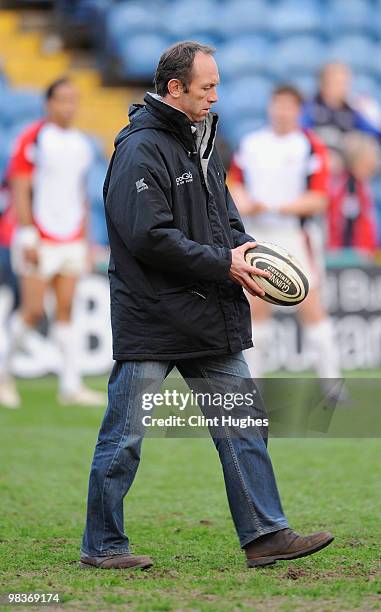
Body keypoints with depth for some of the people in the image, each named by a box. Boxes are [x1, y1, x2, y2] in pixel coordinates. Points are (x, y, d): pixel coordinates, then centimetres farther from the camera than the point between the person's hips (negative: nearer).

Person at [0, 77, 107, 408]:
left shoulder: (81, 144, 13)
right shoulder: (33, 139, -7)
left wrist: (86, 243, 17)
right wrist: (28, 237, -16)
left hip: (71, 241, 6)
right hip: (39, 241, -6)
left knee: (66, 309, 1)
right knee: (33, 311, -5)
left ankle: (71, 385, -2)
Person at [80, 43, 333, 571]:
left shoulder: (200, 143, 14)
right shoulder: (140, 150, -14)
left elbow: (224, 218, 21)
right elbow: (149, 237, -22)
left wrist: (248, 250, 0)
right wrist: (225, 265, -18)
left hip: (209, 320, 9)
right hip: (150, 324, -9)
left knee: (242, 423, 7)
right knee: (125, 436, 1)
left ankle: (265, 534, 10)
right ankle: (103, 545, 11)